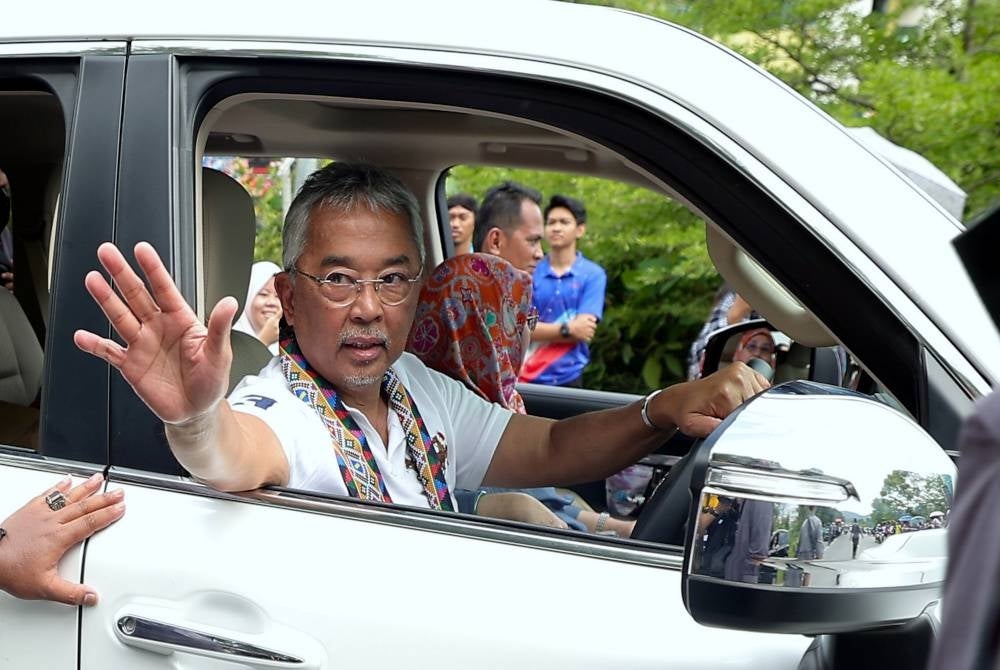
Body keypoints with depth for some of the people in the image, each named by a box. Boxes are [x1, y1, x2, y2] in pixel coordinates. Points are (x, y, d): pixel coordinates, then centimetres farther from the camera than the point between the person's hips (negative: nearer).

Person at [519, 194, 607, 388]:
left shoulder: (593, 275, -2)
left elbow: (583, 330, -10)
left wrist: (539, 329, -8)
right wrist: (567, 329, -16)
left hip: (568, 377, -1)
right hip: (526, 376, 1)